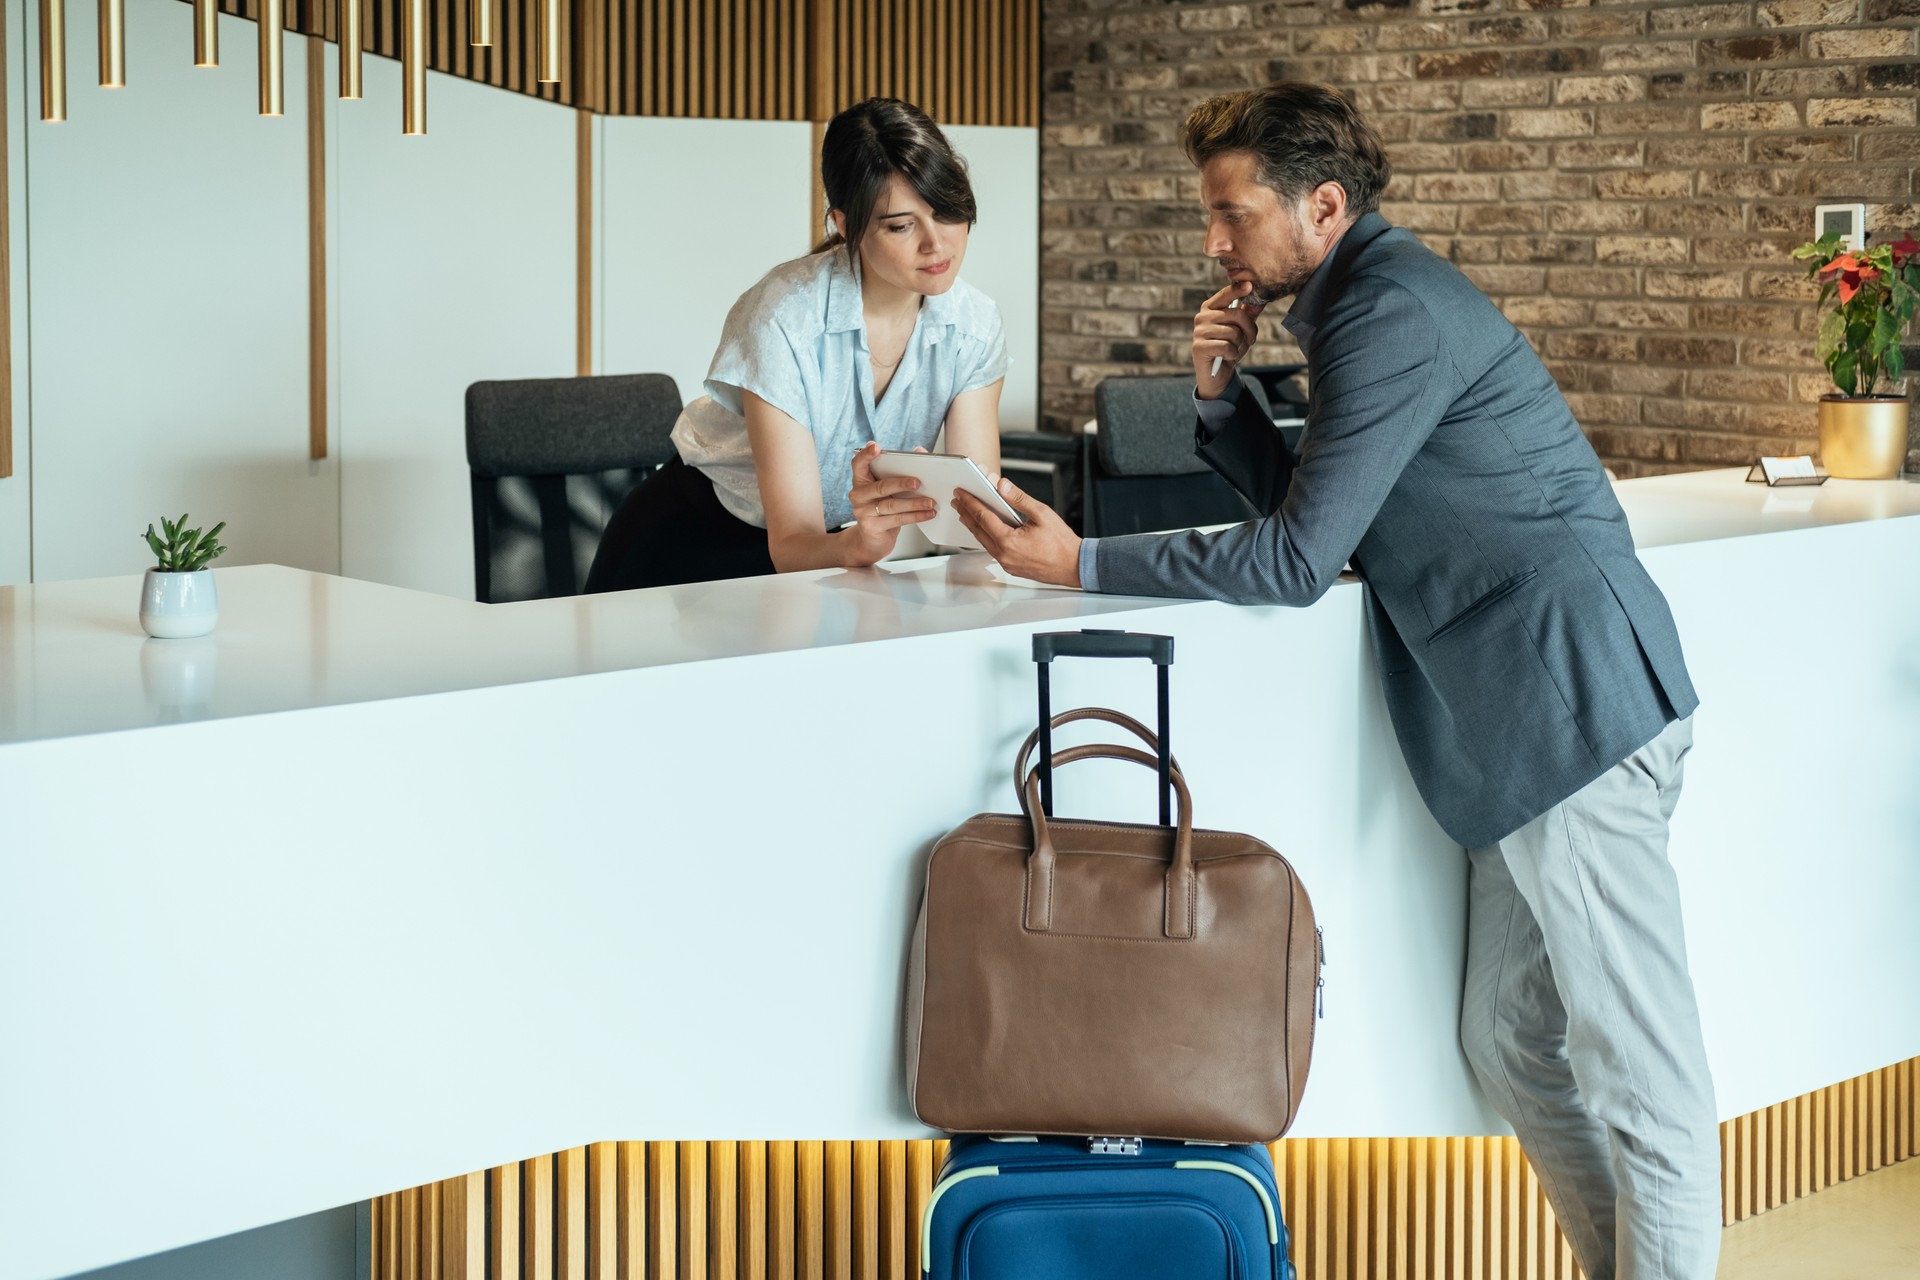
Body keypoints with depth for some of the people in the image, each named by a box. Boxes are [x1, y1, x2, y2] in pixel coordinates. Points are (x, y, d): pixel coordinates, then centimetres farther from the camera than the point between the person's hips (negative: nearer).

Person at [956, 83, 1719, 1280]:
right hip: (1541, 722, 11)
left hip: (1573, 704, -11)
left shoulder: (1392, 308, -14)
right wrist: (1222, 395, 7)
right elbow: (1313, 506, 23)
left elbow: (1298, 560, -16)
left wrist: (1083, 564, -12)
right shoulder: (1375, 296, 18)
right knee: (1511, 1038, 15)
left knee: (1637, 1070, -3)